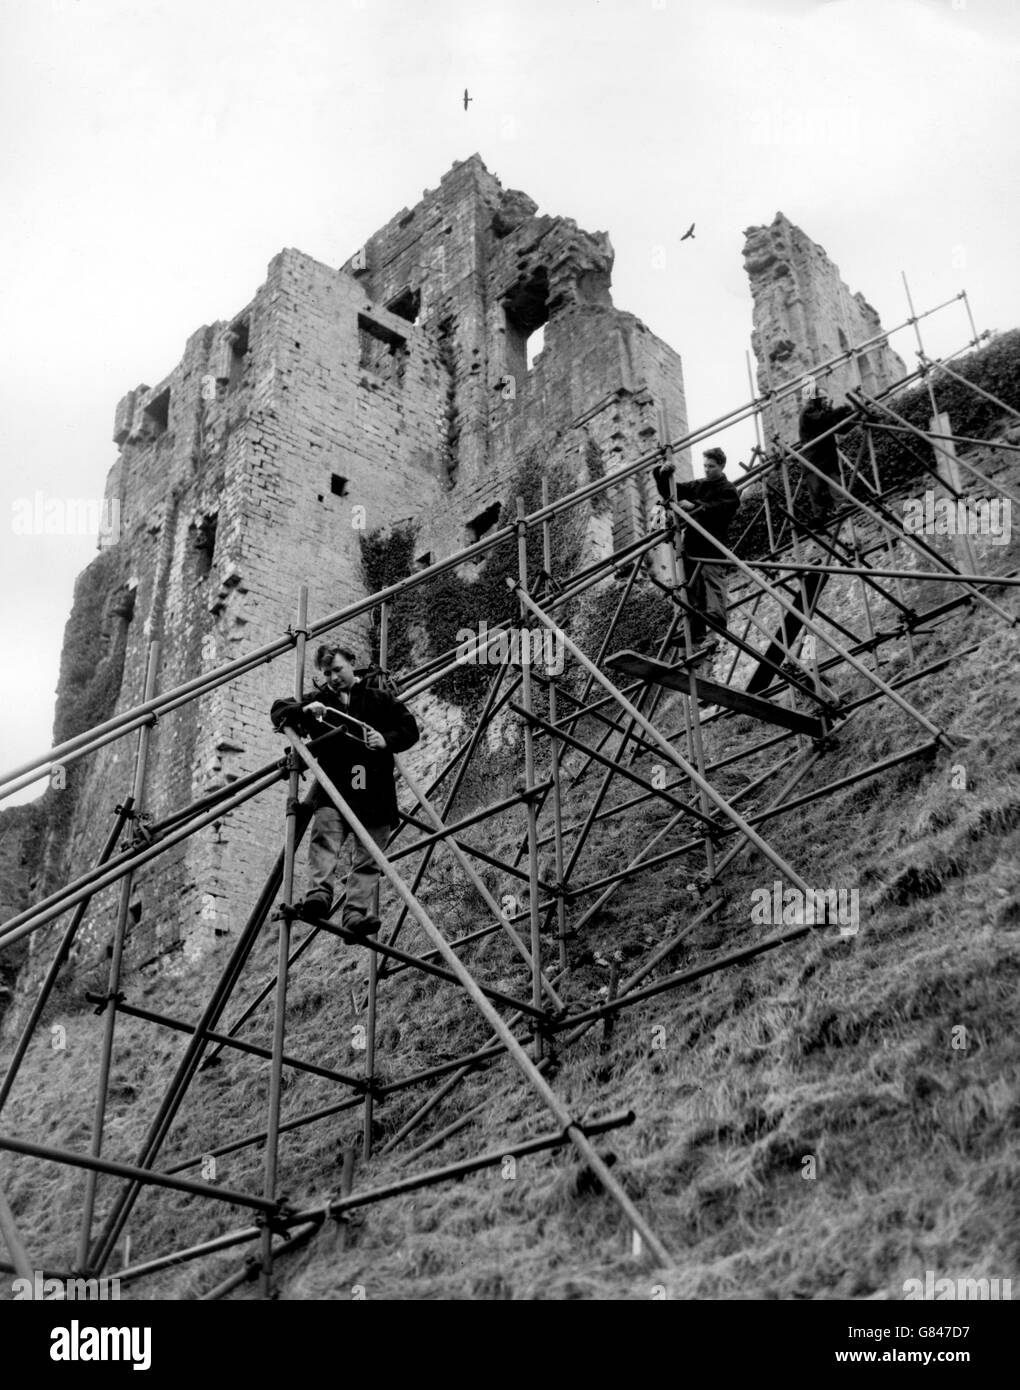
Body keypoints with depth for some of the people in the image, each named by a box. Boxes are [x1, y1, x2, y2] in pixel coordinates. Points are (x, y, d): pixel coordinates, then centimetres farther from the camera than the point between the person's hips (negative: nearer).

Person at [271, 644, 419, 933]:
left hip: (375, 794, 1)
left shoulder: (379, 700, 17)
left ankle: (355, 913, -12)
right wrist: (304, 711, -9)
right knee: (325, 836, -26)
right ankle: (319, 895, -39)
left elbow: (410, 729, 13)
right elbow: (277, 712, 12)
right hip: (333, 791, 0)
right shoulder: (317, 701, 19)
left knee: (368, 859, -8)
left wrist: (387, 740, -8)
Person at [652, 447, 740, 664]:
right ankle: (697, 640, 11)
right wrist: (662, 475, 3)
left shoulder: (729, 492, 1)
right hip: (691, 548, 7)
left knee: (713, 591, -20)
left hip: (712, 551, -7)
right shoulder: (697, 486, 19)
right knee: (693, 599, 7)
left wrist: (695, 507, -27)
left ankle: (714, 634, -32)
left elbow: (717, 510, -18)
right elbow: (668, 492, 20)